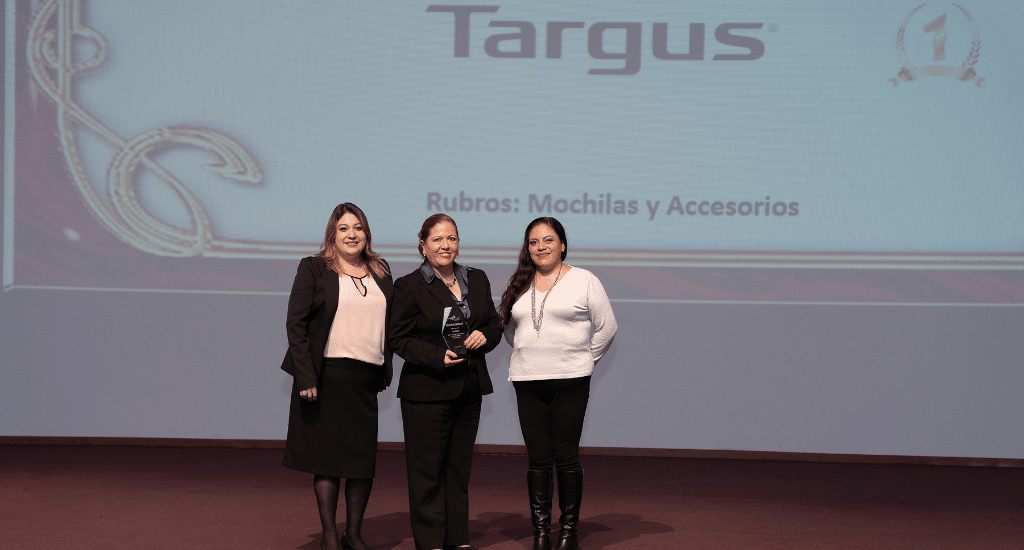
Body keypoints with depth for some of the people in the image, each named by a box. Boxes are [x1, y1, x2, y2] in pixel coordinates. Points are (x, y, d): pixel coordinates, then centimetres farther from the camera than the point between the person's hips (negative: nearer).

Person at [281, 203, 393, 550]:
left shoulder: (381, 272, 14)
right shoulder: (313, 269, 1)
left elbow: (390, 324, 17)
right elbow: (296, 323, -5)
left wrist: (386, 372, 8)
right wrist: (305, 377, -13)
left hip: (367, 378, 4)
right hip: (327, 375, -4)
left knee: (364, 460, 4)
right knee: (327, 457, 2)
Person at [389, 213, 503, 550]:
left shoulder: (477, 280, 11)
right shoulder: (408, 286, -5)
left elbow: (494, 324, 17)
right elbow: (399, 339, -8)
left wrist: (484, 336, -6)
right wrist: (438, 357, -19)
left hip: (470, 389, 5)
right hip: (427, 391, -5)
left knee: (459, 466, 13)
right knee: (426, 469, 0)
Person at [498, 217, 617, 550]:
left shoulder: (584, 281, 0)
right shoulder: (518, 285, 12)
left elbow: (606, 327, 4)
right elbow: (510, 329, 24)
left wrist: (585, 359, 7)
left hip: (570, 381, -3)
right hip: (527, 382, 4)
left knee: (566, 456, -3)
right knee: (538, 458, 3)